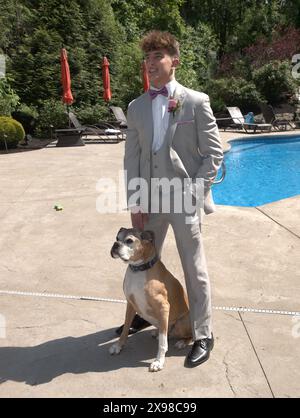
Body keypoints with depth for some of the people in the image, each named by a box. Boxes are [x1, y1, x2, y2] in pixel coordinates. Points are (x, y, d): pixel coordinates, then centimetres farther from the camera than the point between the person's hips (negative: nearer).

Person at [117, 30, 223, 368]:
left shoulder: (196, 102, -4)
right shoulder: (136, 107, 7)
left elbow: (214, 153, -4)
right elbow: (131, 158, 7)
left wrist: (194, 192, -12)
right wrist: (135, 203, 1)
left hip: (184, 200, -4)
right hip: (150, 200, 5)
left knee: (194, 270, 5)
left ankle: (203, 335, 23)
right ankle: (145, 314, 43)